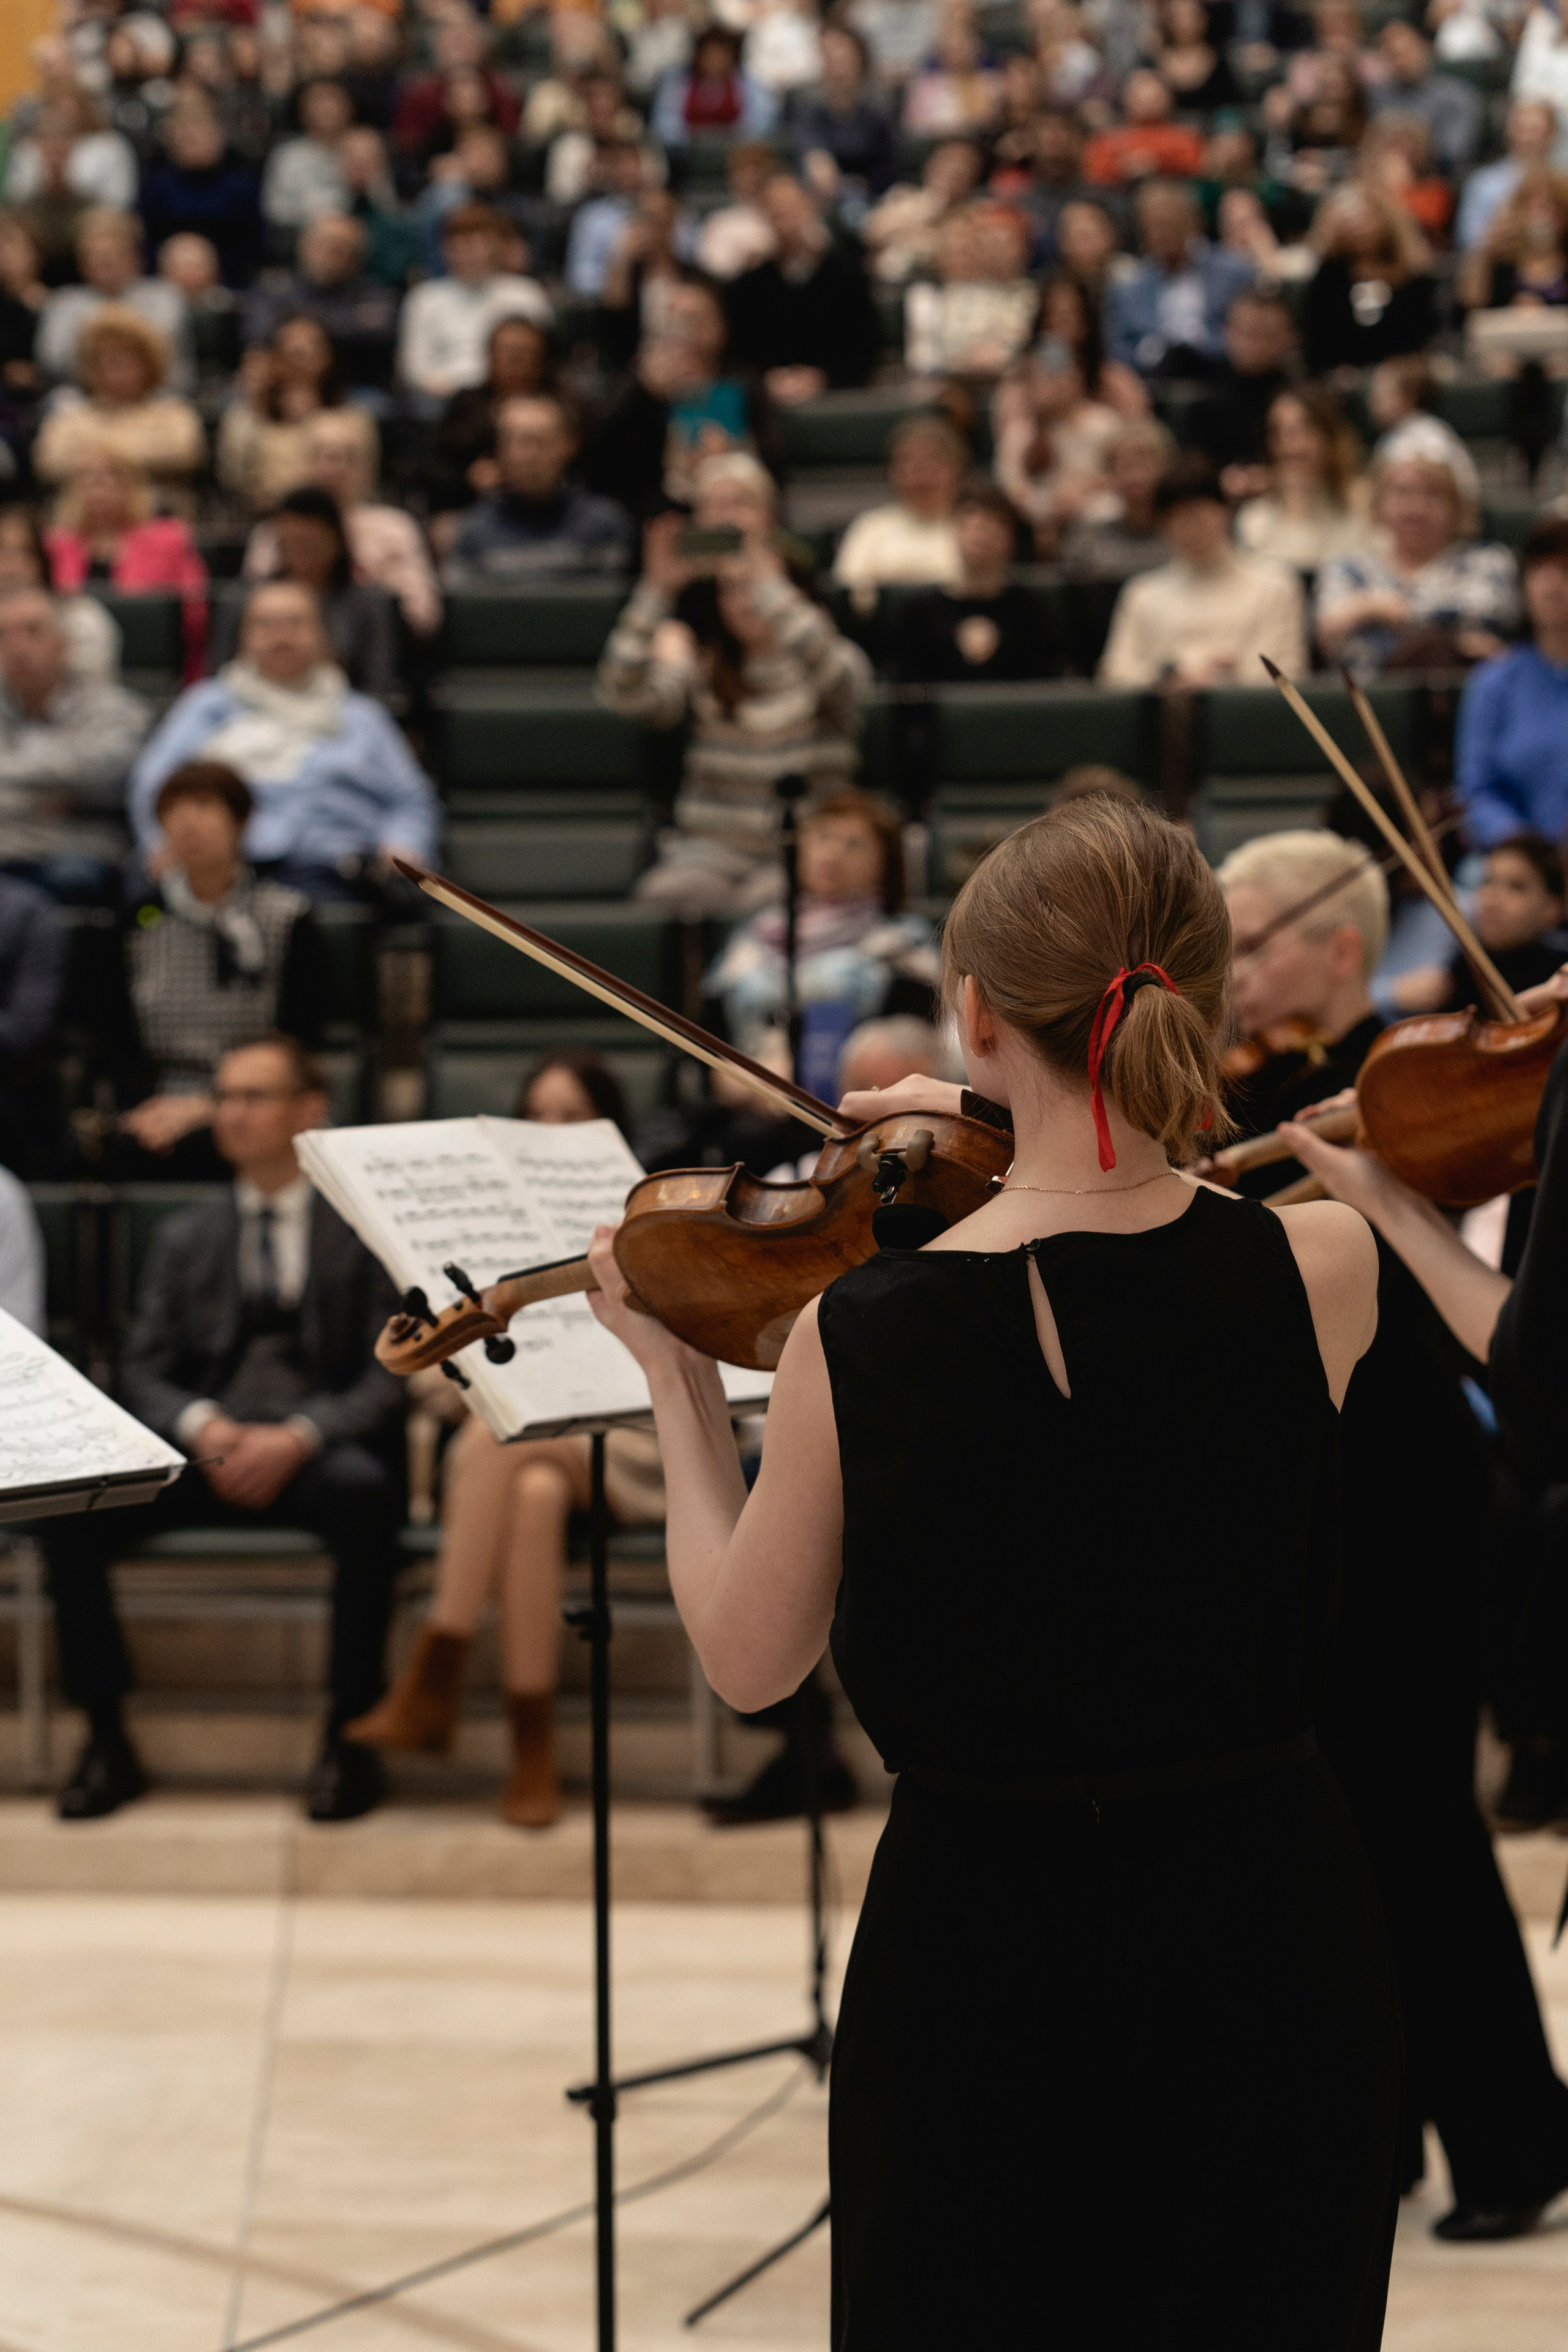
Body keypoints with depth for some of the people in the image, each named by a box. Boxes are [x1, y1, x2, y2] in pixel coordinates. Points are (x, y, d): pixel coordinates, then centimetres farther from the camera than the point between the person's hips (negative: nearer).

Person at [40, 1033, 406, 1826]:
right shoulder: (184, 1238, 21)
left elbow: (389, 1377, -1)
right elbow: (142, 1372, 11)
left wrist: (297, 1438, -19)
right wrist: (201, 1428, -13)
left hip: (316, 1456, -3)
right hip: (201, 1454, 3)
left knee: (364, 1491, -39)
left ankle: (347, 1738, -28)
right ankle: (106, 1738, -18)